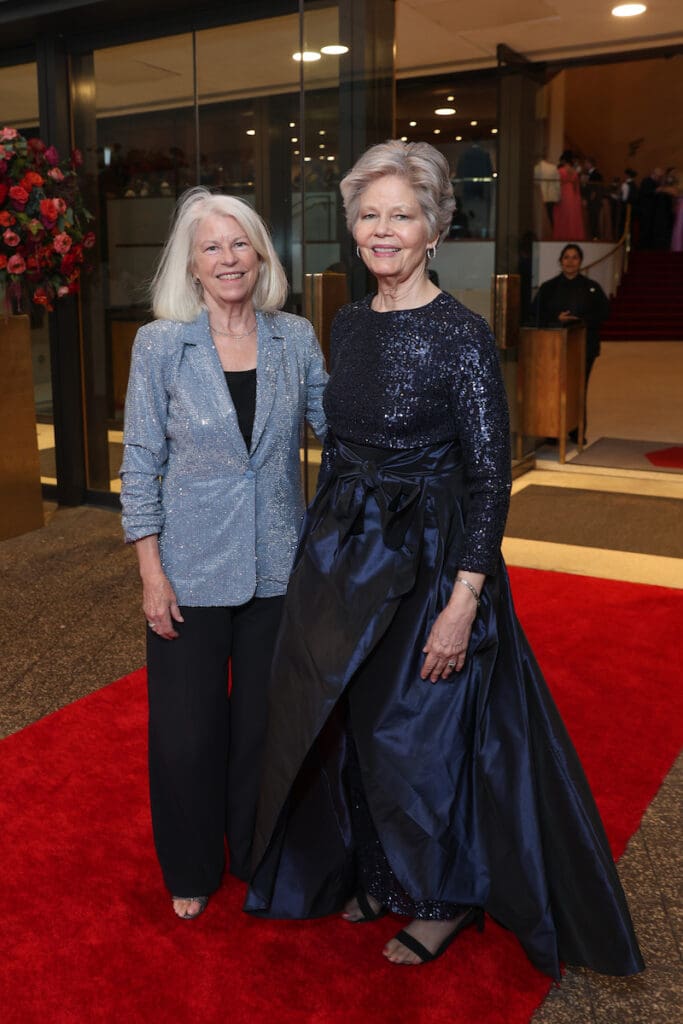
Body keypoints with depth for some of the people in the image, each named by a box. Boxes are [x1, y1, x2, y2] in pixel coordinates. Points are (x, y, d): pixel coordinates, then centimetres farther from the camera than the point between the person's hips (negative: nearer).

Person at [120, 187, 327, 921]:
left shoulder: (295, 338, 0)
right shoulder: (161, 343, -7)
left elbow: (337, 426, 6)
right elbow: (141, 463, -5)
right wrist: (151, 573, -9)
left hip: (276, 567, 2)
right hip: (192, 570, -2)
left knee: (265, 721, 15)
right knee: (188, 729, 9)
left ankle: (258, 855, 40)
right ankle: (192, 870, 35)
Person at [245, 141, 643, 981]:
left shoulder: (460, 335, -15)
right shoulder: (348, 324, 6)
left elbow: (491, 476, -16)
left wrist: (463, 602, -21)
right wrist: (326, 548, 14)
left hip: (427, 560, -7)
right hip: (343, 555, 7)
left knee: (416, 735, 7)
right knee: (351, 729, 18)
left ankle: (446, 897, 34)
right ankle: (382, 874, 43)